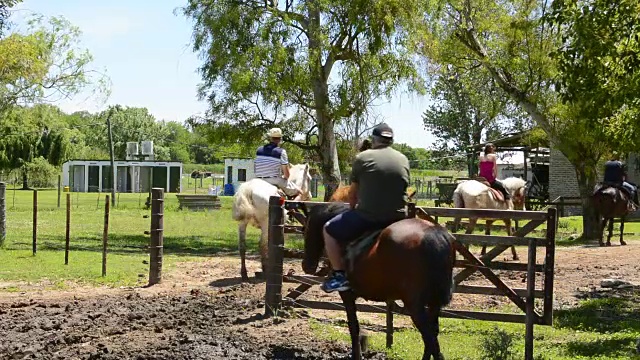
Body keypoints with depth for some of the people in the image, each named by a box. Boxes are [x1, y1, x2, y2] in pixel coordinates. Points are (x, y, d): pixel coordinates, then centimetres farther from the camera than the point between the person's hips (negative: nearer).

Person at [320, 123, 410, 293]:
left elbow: (353, 193, 6)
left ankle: (339, 275, 8)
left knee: (329, 230, 16)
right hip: (397, 218, 4)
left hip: (367, 217, -4)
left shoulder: (362, 157, -1)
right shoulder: (404, 160, 9)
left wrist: (353, 211, 24)